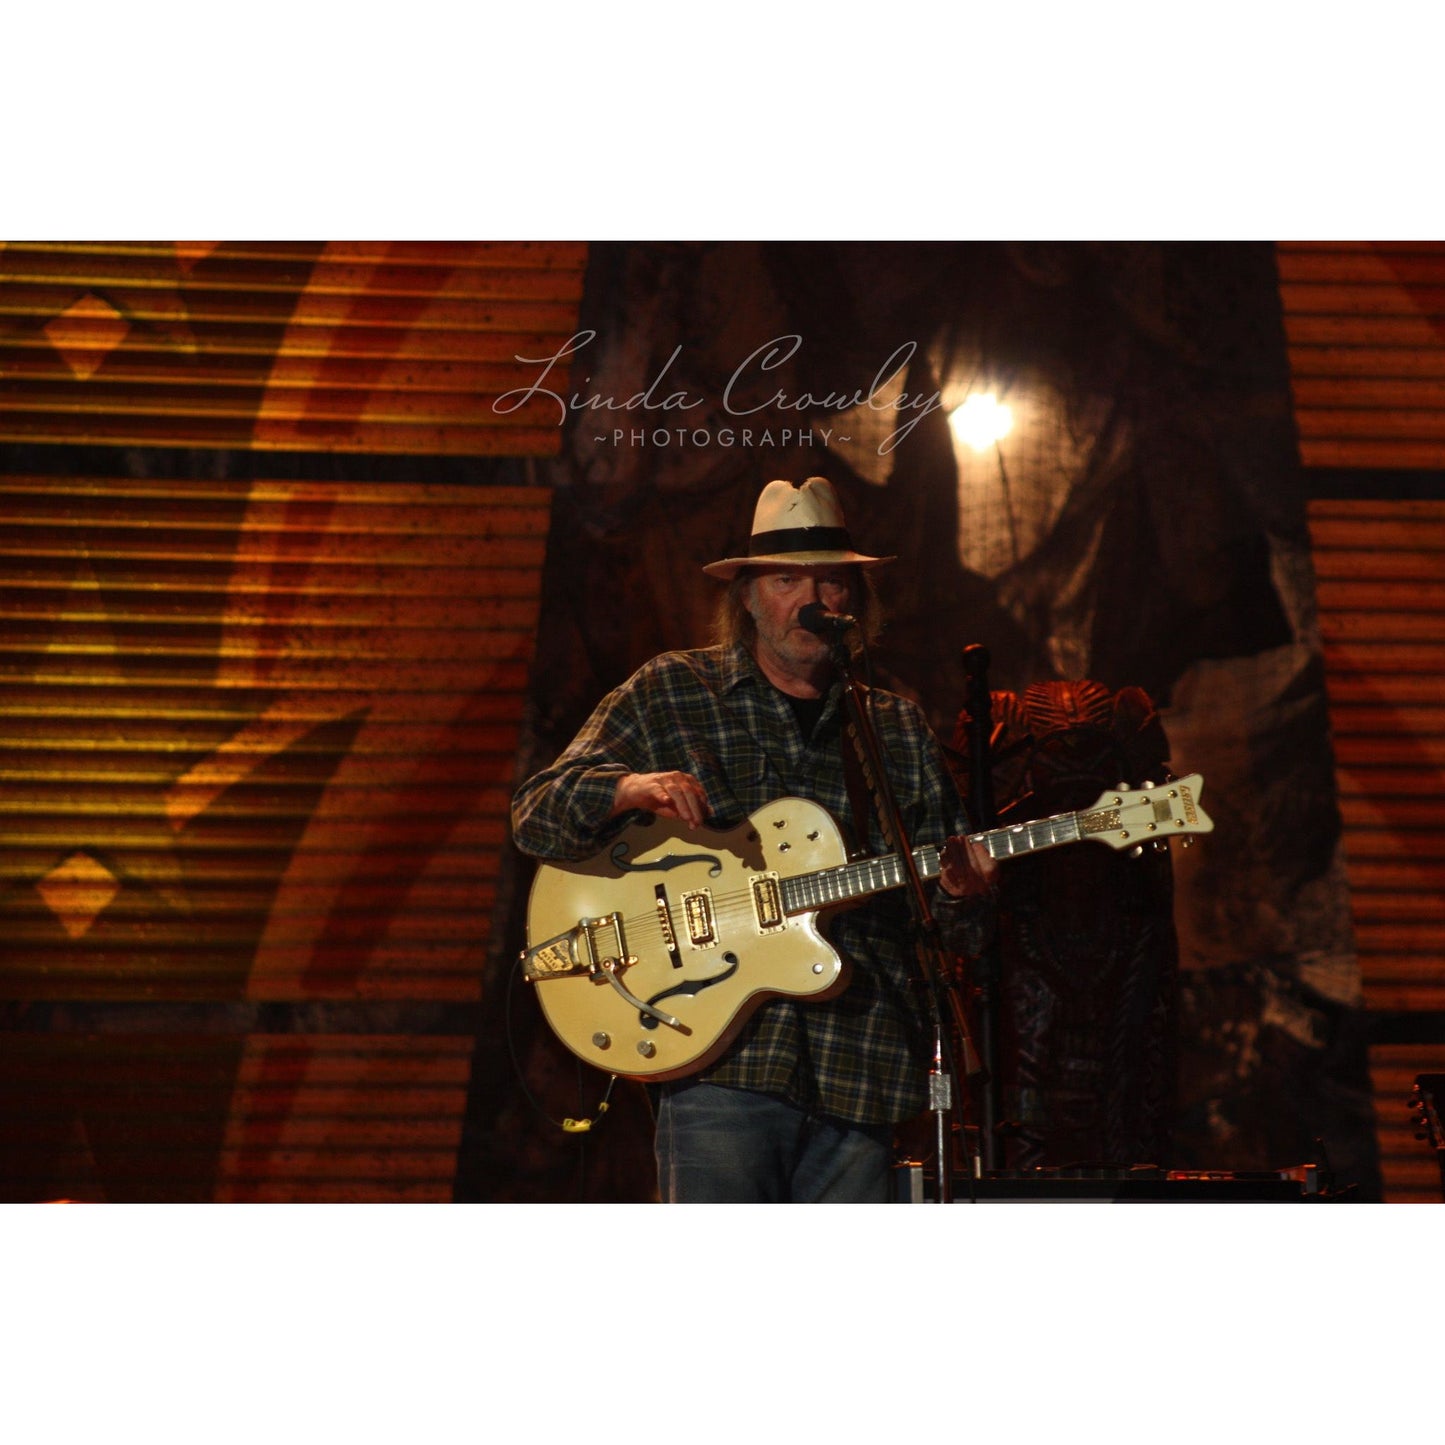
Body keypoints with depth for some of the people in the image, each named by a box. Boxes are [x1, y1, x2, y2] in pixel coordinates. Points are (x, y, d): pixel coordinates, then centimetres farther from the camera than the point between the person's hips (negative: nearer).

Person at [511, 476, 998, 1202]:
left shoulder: (898, 728, 14)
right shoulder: (669, 694, 6)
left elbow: (946, 919, 17)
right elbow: (534, 814, 1)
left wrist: (959, 897, -8)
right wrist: (625, 789, -20)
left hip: (859, 1062, 4)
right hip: (719, 1052, -3)